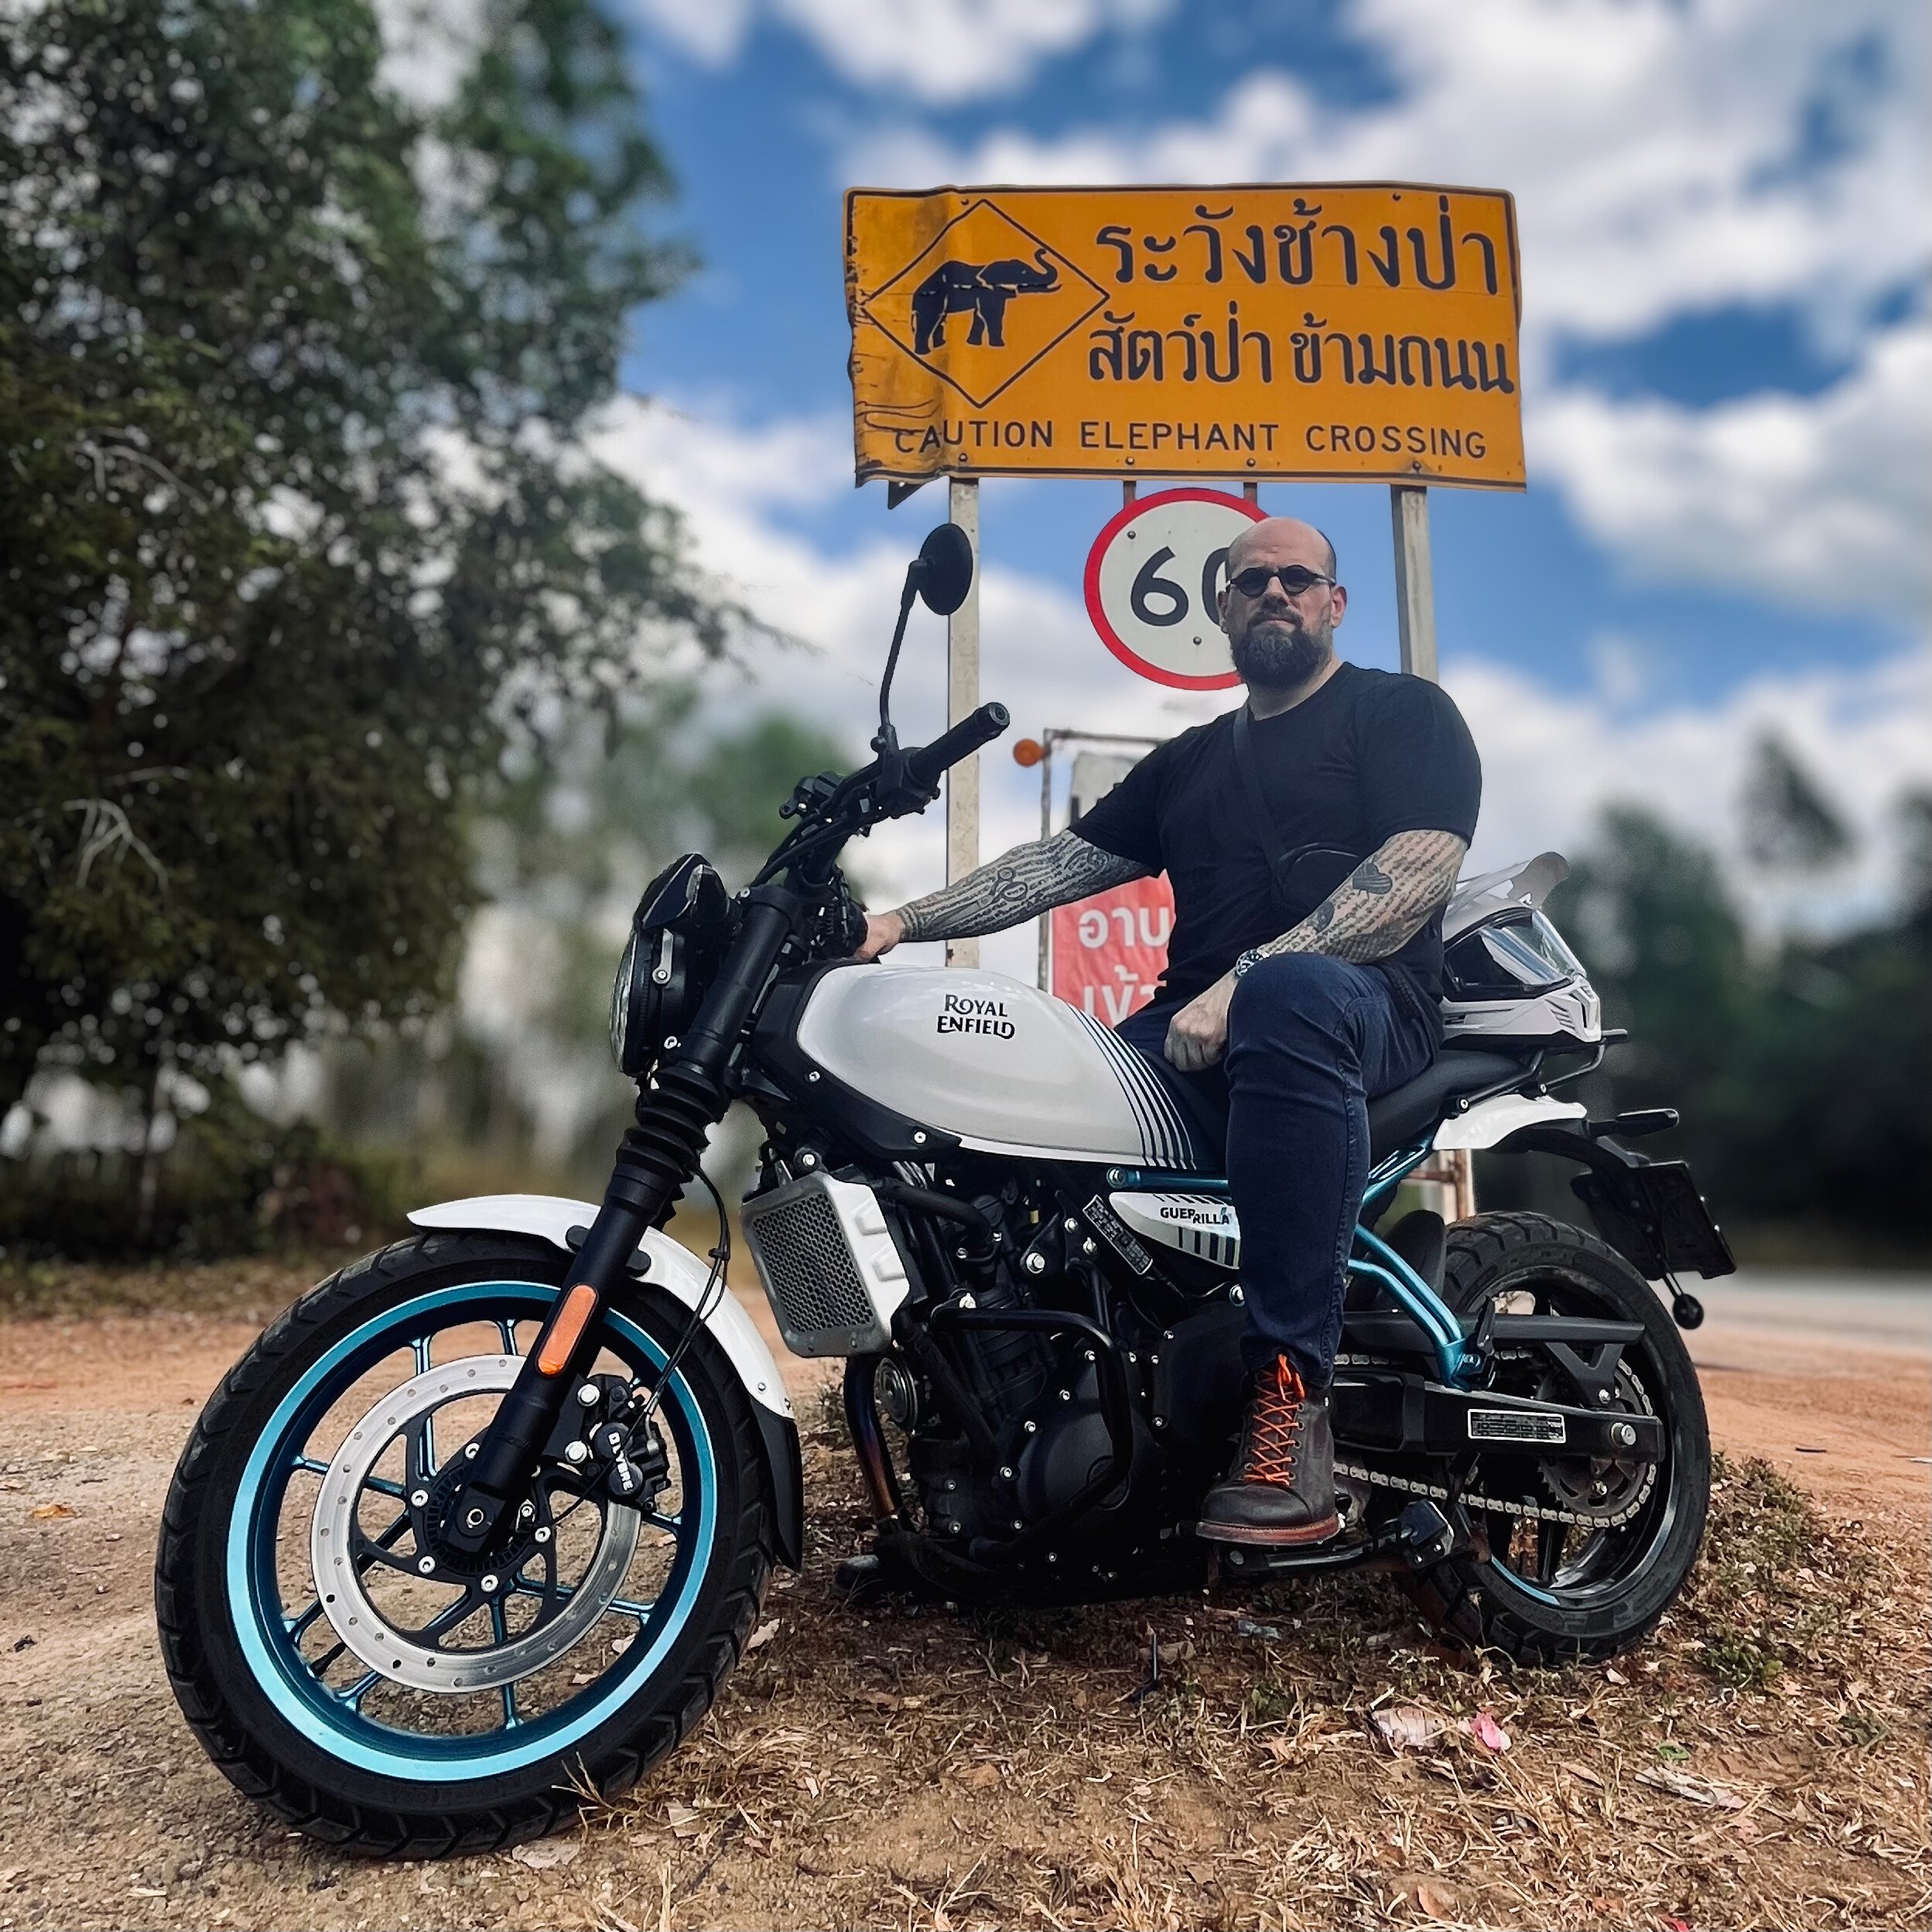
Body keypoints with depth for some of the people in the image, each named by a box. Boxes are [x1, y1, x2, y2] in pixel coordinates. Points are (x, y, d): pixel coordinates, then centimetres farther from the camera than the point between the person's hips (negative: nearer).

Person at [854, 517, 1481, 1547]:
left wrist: (1243, 981, -22)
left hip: (1367, 1005, -5)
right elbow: (1060, 862, 17)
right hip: (1196, 1029, 6)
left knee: (1292, 992, -41)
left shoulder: (1403, 711, 9)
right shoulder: (1188, 761, 26)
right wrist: (902, 921, 2)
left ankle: (1289, 1392, -37)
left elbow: (1420, 867, -9)